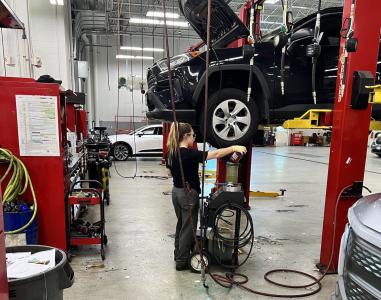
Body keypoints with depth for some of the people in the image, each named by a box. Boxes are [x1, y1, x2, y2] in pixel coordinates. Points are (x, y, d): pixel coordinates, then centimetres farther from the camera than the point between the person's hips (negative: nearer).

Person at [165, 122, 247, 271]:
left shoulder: (171, 153, 1)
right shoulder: (189, 153, -23)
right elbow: (215, 154, -26)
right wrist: (234, 148, -22)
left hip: (176, 191, 8)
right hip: (188, 194, -8)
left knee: (181, 224, 22)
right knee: (188, 227, 5)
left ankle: (178, 254, 36)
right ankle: (182, 262, 17)